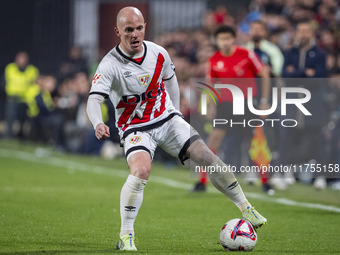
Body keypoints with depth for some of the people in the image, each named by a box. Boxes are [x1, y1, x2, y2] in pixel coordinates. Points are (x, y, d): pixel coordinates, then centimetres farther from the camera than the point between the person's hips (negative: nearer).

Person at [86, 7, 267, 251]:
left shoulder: (158, 54, -6)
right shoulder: (110, 65, -20)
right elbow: (94, 100, -30)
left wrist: (176, 115, 19)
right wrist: (98, 124, -51)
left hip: (167, 119, 4)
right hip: (136, 128, -4)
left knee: (206, 156, -8)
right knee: (141, 170, -29)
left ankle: (245, 207, 8)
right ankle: (126, 236, -17)